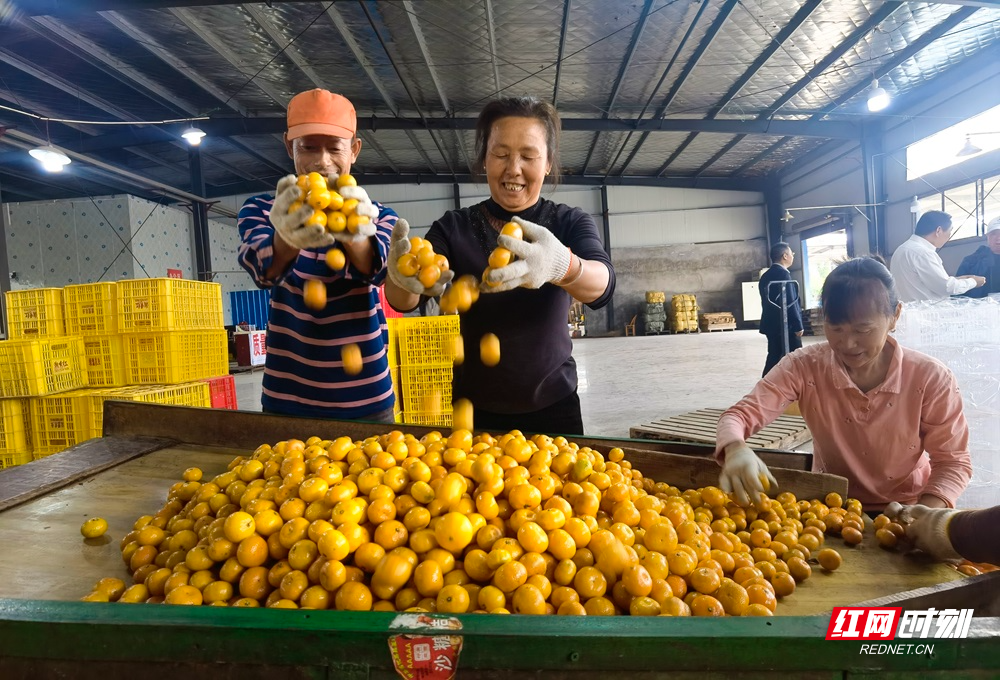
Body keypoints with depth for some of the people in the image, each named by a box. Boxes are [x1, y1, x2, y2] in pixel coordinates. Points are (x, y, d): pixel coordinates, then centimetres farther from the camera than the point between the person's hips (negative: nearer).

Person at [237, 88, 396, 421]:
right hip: (288, 398, 0)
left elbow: (376, 267, -24)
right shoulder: (261, 209, -1)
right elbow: (260, 267, -23)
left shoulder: (378, 216, -2)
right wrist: (286, 238, -45)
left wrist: (355, 236, -47)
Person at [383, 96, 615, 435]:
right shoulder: (453, 227, -4)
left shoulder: (570, 223, -5)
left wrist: (561, 265, -47)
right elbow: (402, 300, -17)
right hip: (475, 409, 1)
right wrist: (402, 275, -41)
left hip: (553, 407, 0)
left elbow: (602, 284, -25)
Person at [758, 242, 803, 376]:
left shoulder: (766, 276, 13)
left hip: (771, 324, 9)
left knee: (774, 357, 10)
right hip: (785, 325, -8)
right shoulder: (783, 274, -14)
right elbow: (790, 303, -17)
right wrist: (798, 325, -14)